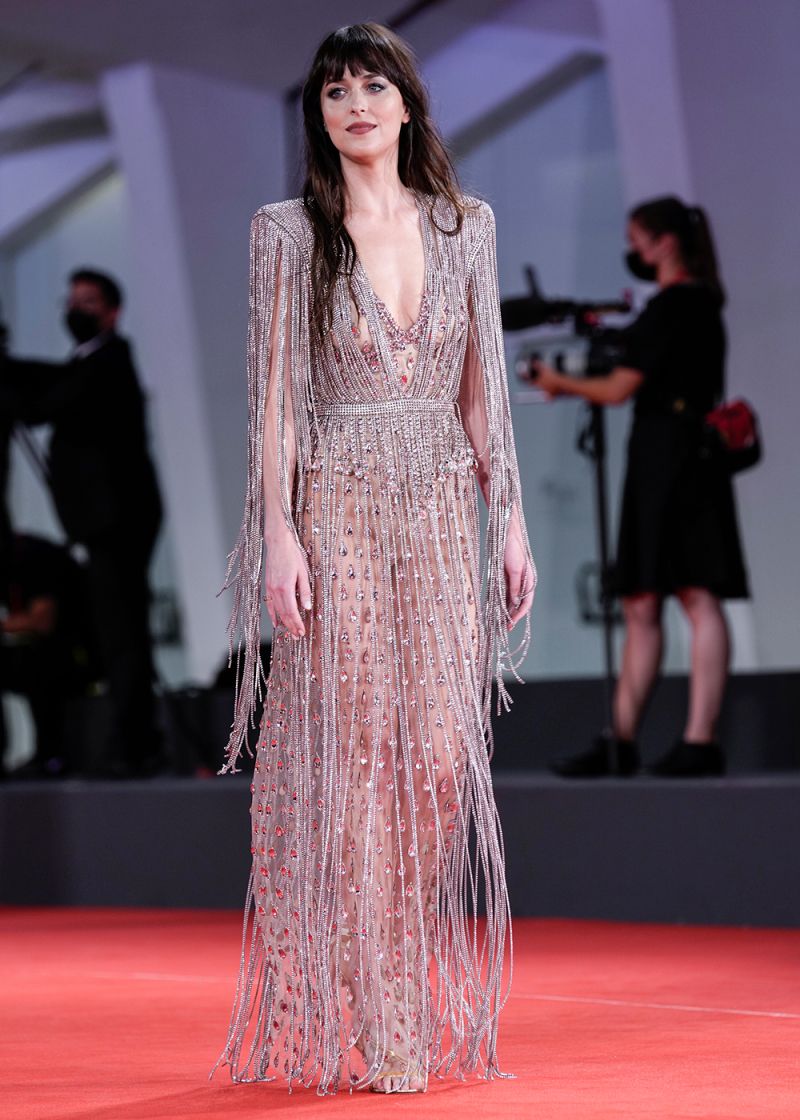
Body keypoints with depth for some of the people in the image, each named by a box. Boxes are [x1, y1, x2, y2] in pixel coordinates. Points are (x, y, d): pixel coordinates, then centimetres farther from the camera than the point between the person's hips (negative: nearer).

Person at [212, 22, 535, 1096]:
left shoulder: (464, 225, 10)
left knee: (440, 755, -1)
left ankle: (424, 1008, 13)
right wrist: (279, 532, -10)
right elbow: (274, 395, -2)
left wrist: (510, 516, 6)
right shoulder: (289, 234, 1)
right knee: (348, 756, -4)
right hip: (338, 514, -3)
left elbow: (481, 389, 11)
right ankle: (355, 1023, 4)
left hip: (441, 516, 3)